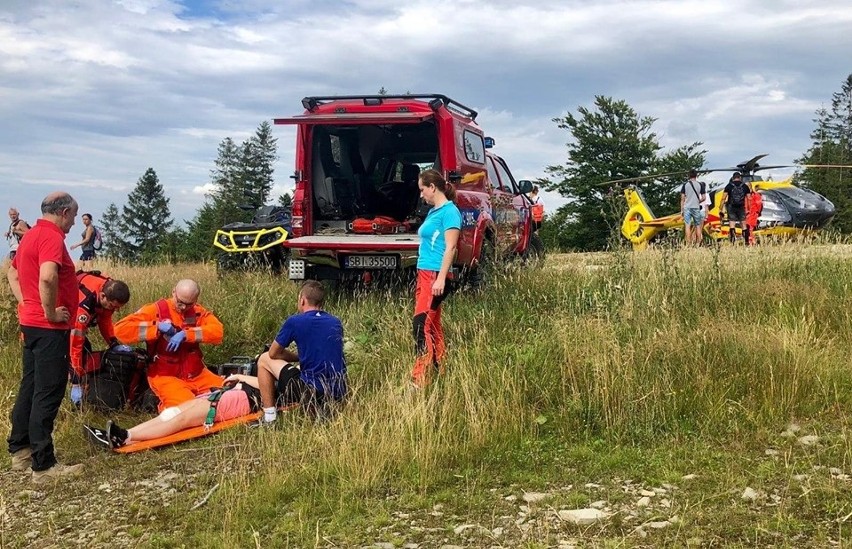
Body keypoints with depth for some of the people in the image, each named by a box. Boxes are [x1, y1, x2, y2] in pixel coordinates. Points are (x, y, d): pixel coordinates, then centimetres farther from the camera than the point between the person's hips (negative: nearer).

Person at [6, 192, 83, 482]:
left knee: (30, 387, 18)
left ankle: (20, 451, 28)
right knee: (48, 393, -6)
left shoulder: (32, 235, 14)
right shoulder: (51, 237, -17)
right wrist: (51, 312, -22)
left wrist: (27, 304, 14)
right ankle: (44, 465, -2)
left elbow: (12, 273, 25)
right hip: (49, 328, -10)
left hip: (32, 323, 10)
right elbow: (47, 277, -34)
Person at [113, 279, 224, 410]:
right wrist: (157, 327, -23)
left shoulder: (198, 312, 3)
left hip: (196, 374, 4)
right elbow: (121, 329, -15)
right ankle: (166, 403, 3)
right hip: (166, 376, -4)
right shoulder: (156, 310, -7)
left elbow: (217, 331, -14)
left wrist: (185, 334, -26)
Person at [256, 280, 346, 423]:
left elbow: (273, 354, 8)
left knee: (264, 359, 14)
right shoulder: (336, 322, 10)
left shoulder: (294, 322, -5)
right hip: (339, 393, 7)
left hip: (312, 392, -7)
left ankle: (269, 418, 10)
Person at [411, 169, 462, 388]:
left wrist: (441, 279, -21)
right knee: (432, 325, 11)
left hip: (436, 275, -10)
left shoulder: (449, 211, -9)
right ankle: (439, 372, 16)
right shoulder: (433, 211, 17)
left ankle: (419, 379, -14)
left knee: (421, 324, -14)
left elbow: (450, 247, -16)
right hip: (424, 274, 10)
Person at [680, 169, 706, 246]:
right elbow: (704, 198, -1)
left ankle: (688, 244, -8)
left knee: (687, 226, -3)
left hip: (687, 208, 0)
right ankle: (698, 244, 10)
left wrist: (682, 210, 5)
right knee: (698, 226, 9)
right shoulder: (700, 185, 2)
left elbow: (682, 198, 1)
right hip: (696, 208, 0)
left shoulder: (685, 185, 2)